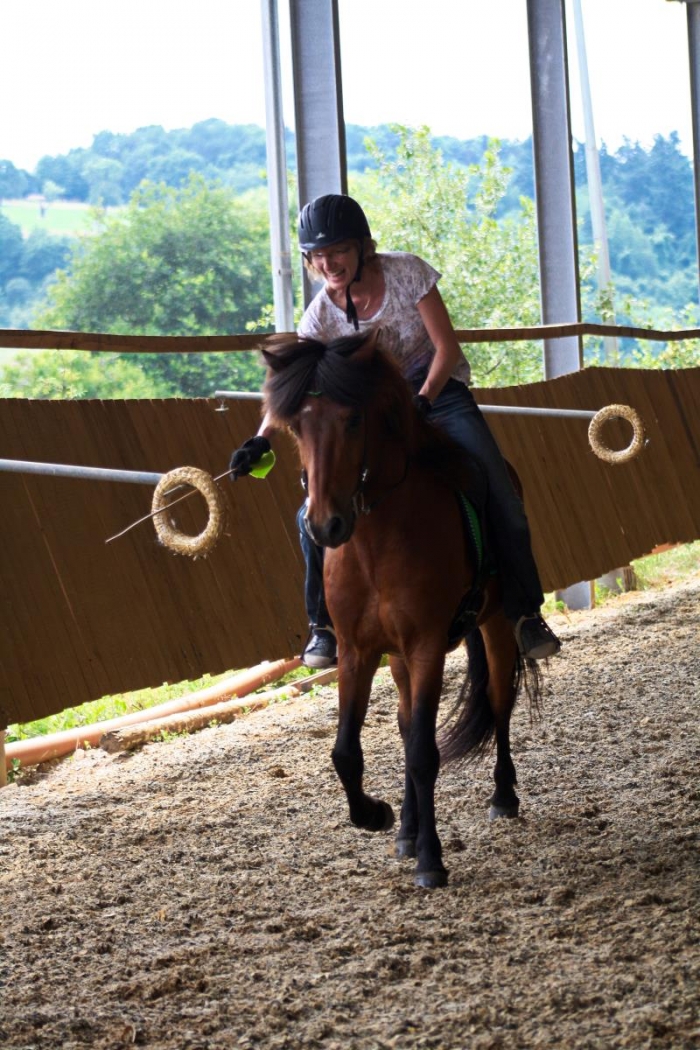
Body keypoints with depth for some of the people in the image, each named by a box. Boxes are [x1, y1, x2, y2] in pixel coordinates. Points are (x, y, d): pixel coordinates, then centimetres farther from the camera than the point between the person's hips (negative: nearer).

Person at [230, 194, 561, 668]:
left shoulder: (406, 272, -19)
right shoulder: (321, 316, -13)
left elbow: (447, 347, -16)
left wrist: (421, 403, -31)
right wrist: (260, 441, -38)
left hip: (439, 391, -2)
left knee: (502, 502, -17)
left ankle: (526, 615, -1)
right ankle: (324, 626, 2)